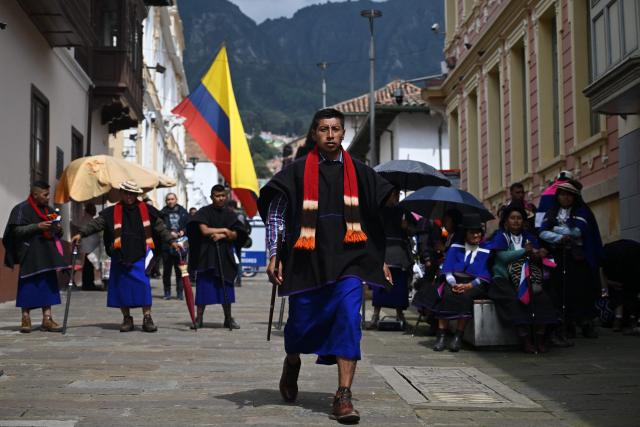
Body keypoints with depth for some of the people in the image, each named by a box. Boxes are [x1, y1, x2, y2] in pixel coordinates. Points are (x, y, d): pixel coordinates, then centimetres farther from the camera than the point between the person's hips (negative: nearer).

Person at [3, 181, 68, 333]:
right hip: (29, 255, -6)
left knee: (48, 285, 3)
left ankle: (47, 319, 5)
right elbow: (17, 230, -13)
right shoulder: (22, 209, -5)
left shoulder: (48, 210, 14)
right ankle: (26, 319, 5)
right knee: (28, 285, -3)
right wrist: (37, 226, -21)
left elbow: (57, 233, 21)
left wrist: (57, 229, -2)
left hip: (47, 254, 6)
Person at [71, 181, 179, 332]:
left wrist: (171, 241, 6)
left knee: (144, 284, -10)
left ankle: (147, 318, -4)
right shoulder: (112, 212, 7)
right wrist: (81, 233, -12)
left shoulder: (147, 210, 8)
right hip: (120, 256, 1)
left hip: (141, 254, -1)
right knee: (122, 285, 5)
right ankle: (127, 319, 17)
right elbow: (96, 223, 0)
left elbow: (160, 227, 12)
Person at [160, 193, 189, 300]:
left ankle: (180, 292, 10)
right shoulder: (162, 213, 2)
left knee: (180, 270, 3)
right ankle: (167, 292, 13)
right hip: (167, 245, -1)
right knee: (167, 270, 4)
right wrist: (170, 233, -15)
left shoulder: (183, 212, 8)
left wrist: (183, 231, -9)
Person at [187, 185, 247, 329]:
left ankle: (228, 318, 10)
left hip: (225, 254, 3)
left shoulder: (229, 214, 9)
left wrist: (222, 235, -14)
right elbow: (204, 230, -13)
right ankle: (199, 318, 4)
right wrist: (224, 230, -5)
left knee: (226, 287, 3)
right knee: (204, 286, -3)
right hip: (207, 254, -3)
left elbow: (235, 235, 4)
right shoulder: (204, 212, 0)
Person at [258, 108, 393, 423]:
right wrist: (274, 255, -5)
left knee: (349, 319, -14)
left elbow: (378, 217, 16)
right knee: (301, 323, 7)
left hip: (348, 260, 1)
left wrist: (381, 259, 15)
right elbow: (275, 212, 3)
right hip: (307, 261, 0)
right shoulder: (298, 171, 2)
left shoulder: (359, 172, 8)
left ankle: (343, 396, -11)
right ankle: (292, 364, 41)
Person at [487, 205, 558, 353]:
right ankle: (525, 340, -30)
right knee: (514, 300, -34)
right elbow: (502, 256, -10)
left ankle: (540, 339, -27)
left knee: (543, 297, -26)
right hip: (505, 279, -3)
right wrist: (524, 251, -15)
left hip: (529, 279, 3)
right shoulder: (500, 235, 7)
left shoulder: (529, 237, 19)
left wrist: (539, 255, -17)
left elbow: (538, 257, 7)